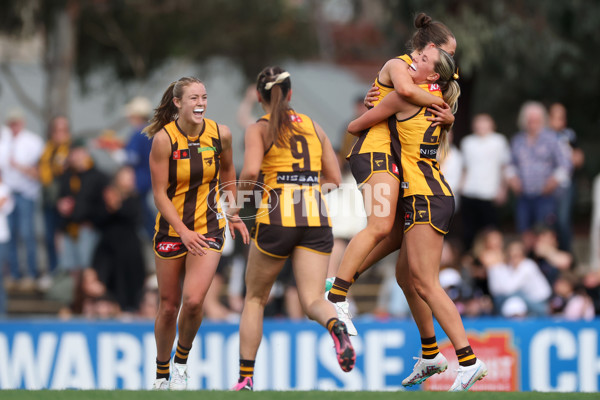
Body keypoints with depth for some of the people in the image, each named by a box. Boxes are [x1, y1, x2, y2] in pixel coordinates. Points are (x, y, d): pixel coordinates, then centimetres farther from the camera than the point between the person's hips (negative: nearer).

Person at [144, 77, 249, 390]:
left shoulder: (220, 134, -6)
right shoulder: (163, 139, -14)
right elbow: (160, 194, -12)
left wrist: (233, 215, 15)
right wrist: (183, 232, -20)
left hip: (209, 227, 1)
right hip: (171, 230, -1)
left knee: (193, 301, -18)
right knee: (169, 306, 7)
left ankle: (182, 361, 8)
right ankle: (162, 373, 29)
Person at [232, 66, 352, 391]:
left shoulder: (259, 129, 3)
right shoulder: (313, 127, 16)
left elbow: (250, 172, -14)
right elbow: (334, 178, 15)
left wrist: (240, 195, 6)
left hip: (277, 219, -3)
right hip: (317, 219, 3)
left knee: (255, 299, 15)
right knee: (312, 300, -4)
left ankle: (246, 378, 12)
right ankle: (334, 325, -40)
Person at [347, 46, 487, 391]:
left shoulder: (406, 96, -9)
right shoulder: (438, 100, 14)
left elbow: (355, 126, 2)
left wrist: (352, 128, 27)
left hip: (425, 197, -10)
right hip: (432, 195, 10)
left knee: (425, 283, -13)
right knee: (406, 276, 18)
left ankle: (469, 361, -19)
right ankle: (431, 355, 27)